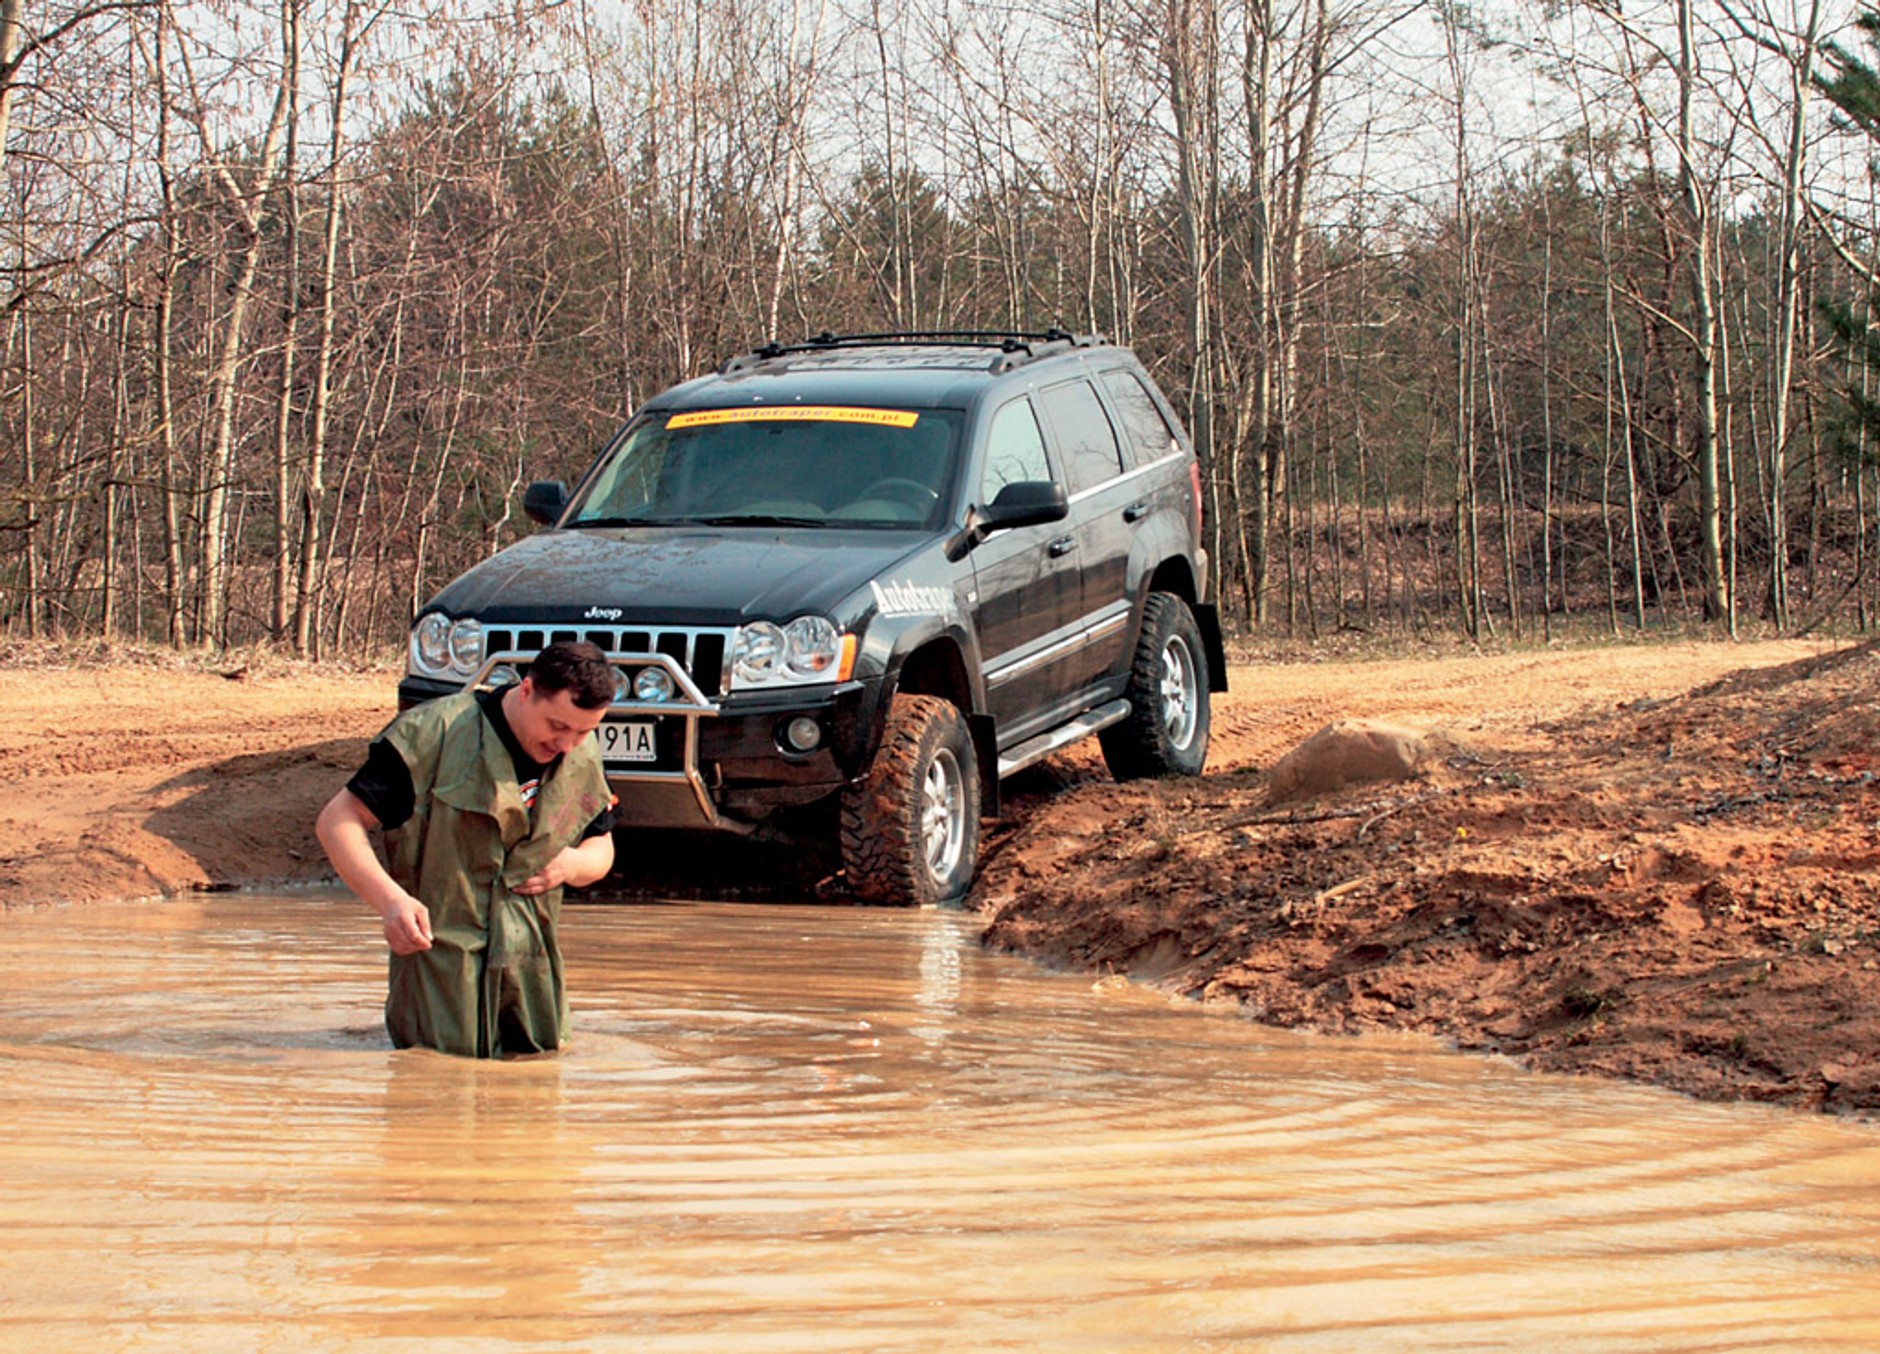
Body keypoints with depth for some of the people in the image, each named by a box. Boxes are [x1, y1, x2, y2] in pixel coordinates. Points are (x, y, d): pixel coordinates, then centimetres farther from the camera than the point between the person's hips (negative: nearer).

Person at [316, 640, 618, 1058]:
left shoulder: (584, 762, 6)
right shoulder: (434, 734, -13)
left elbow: (602, 846, 23)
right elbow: (336, 822, -13)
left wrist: (576, 863, -4)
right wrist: (389, 899, -30)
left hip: (530, 974, 5)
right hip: (439, 957, -5)